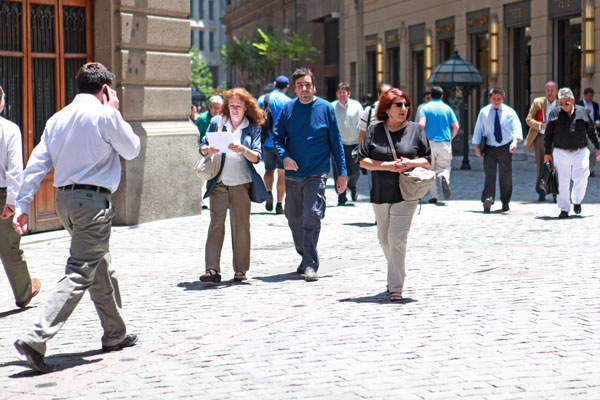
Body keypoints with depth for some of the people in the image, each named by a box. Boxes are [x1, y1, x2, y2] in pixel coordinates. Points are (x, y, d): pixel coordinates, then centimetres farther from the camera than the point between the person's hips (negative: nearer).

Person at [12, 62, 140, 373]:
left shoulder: (58, 118, 10)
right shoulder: (105, 115, -9)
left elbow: (37, 163, 6)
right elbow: (132, 150, 5)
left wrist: (22, 204, 8)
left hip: (65, 199, 8)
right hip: (94, 199, -8)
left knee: (102, 269, 21)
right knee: (79, 274, -10)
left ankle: (115, 335, 32)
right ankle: (36, 340, -21)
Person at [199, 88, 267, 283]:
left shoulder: (253, 128, 3)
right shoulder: (217, 122, 7)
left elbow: (256, 157, -5)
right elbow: (202, 147, 8)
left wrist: (243, 150, -24)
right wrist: (208, 150, -16)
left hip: (241, 182, 0)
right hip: (219, 181, 1)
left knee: (241, 226, 2)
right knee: (216, 223, -7)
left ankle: (240, 270, 10)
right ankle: (212, 269, -10)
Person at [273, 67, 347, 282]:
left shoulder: (325, 108, -1)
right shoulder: (288, 109, 4)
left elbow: (336, 142, 2)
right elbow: (278, 137, 9)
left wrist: (342, 173, 0)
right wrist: (284, 156, -12)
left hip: (316, 174, -4)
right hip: (292, 175, 4)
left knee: (311, 218, -14)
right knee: (294, 219, 11)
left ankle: (310, 266, -11)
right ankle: (305, 258, 29)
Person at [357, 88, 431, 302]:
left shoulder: (415, 129, 3)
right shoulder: (374, 130, 3)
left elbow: (427, 159, 7)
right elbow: (363, 160, -1)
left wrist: (410, 163, -14)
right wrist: (388, 166, -14)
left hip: (406, 194, -3)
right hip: (380, 193, 3)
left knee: (396, 238, -13)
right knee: (384, 239, 15)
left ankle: (396, 287, -9)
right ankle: (396, 275, 38)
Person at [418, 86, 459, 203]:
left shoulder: (425, 108, 1)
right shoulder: (447, 108, 7)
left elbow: (421, 124, -14)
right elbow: (456, 127, 0)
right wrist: (450, 138, 15)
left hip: (430, 142, -1)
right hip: (445, 143, 1)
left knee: (430, 170, 10)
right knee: (444, 167, 10)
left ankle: (433, 196, 4)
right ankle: (444, 177, -26)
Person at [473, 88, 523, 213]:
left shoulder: (509, 112, -1)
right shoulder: (483, 112, 4)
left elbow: (516, 128, -11)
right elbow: (478, 129, 7)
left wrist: (515, 141, -30)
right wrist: (477, 146, -1)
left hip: (505, 148, 0)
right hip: (490, 148, 0)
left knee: (506, 177, 7)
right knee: (489, 175, -12)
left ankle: (505, 203, 19)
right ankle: (487, 200, -23)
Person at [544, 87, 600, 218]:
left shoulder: (583, 112, 5)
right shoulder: (555, 114, 2)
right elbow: (548, 135, 6)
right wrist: (547, 153, 3)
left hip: (580, 152, 0)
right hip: (561, 153, 0)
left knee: (581, 179, -10)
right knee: (562, 183, -1)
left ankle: (577, 201, 17)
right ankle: (564, 209, 10)